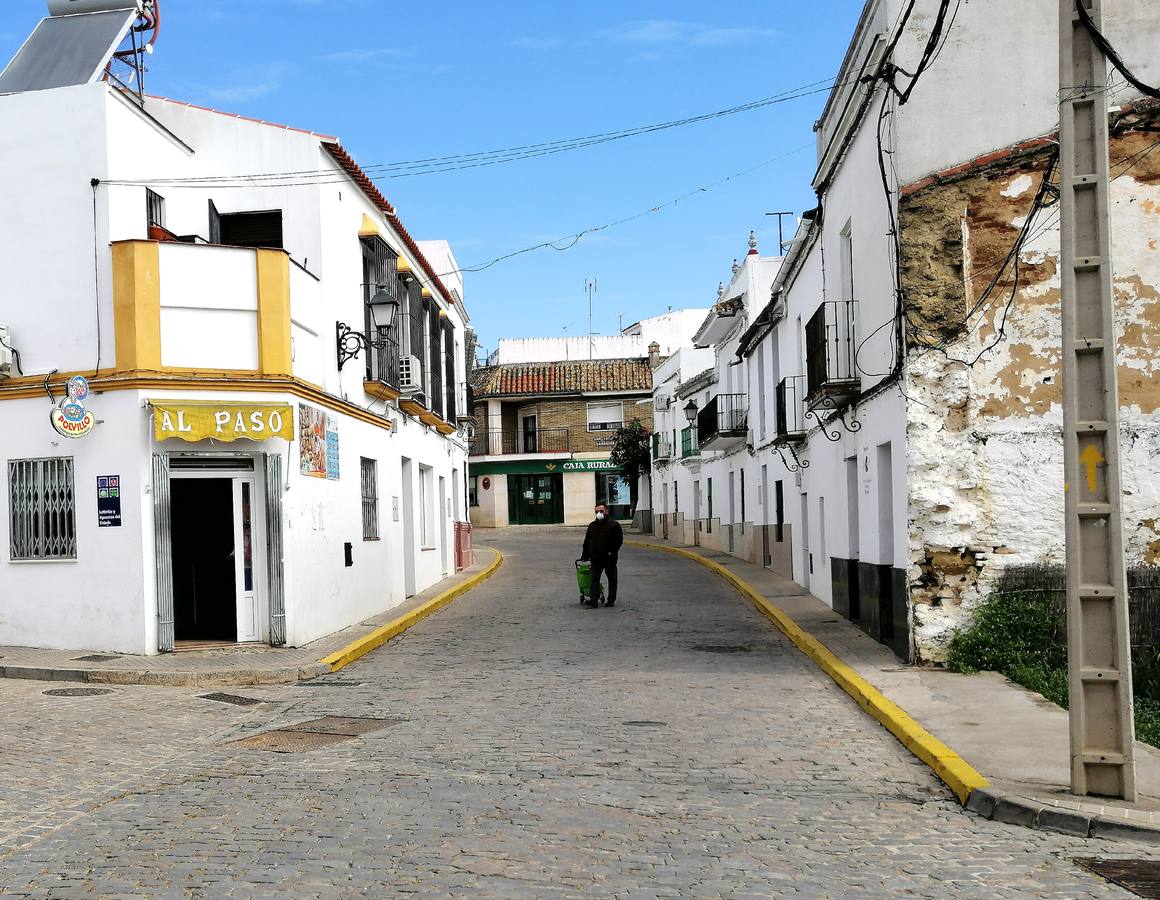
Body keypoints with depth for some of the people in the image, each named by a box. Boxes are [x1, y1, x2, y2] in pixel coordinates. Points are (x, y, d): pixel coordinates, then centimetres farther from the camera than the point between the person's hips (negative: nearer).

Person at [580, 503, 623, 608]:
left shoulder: (614, 525, -1)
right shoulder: (592, 526, 13)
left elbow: (619, 540, -5)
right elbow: (587, 542, 17)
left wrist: (612, 552, -15)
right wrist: (584, 556, 15)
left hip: (610, 559, -3)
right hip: (596, 558, 3)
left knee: (612, 580, 6)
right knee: (594, 579, -6)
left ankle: (611, 600, 15)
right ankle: (593, 600, -12)